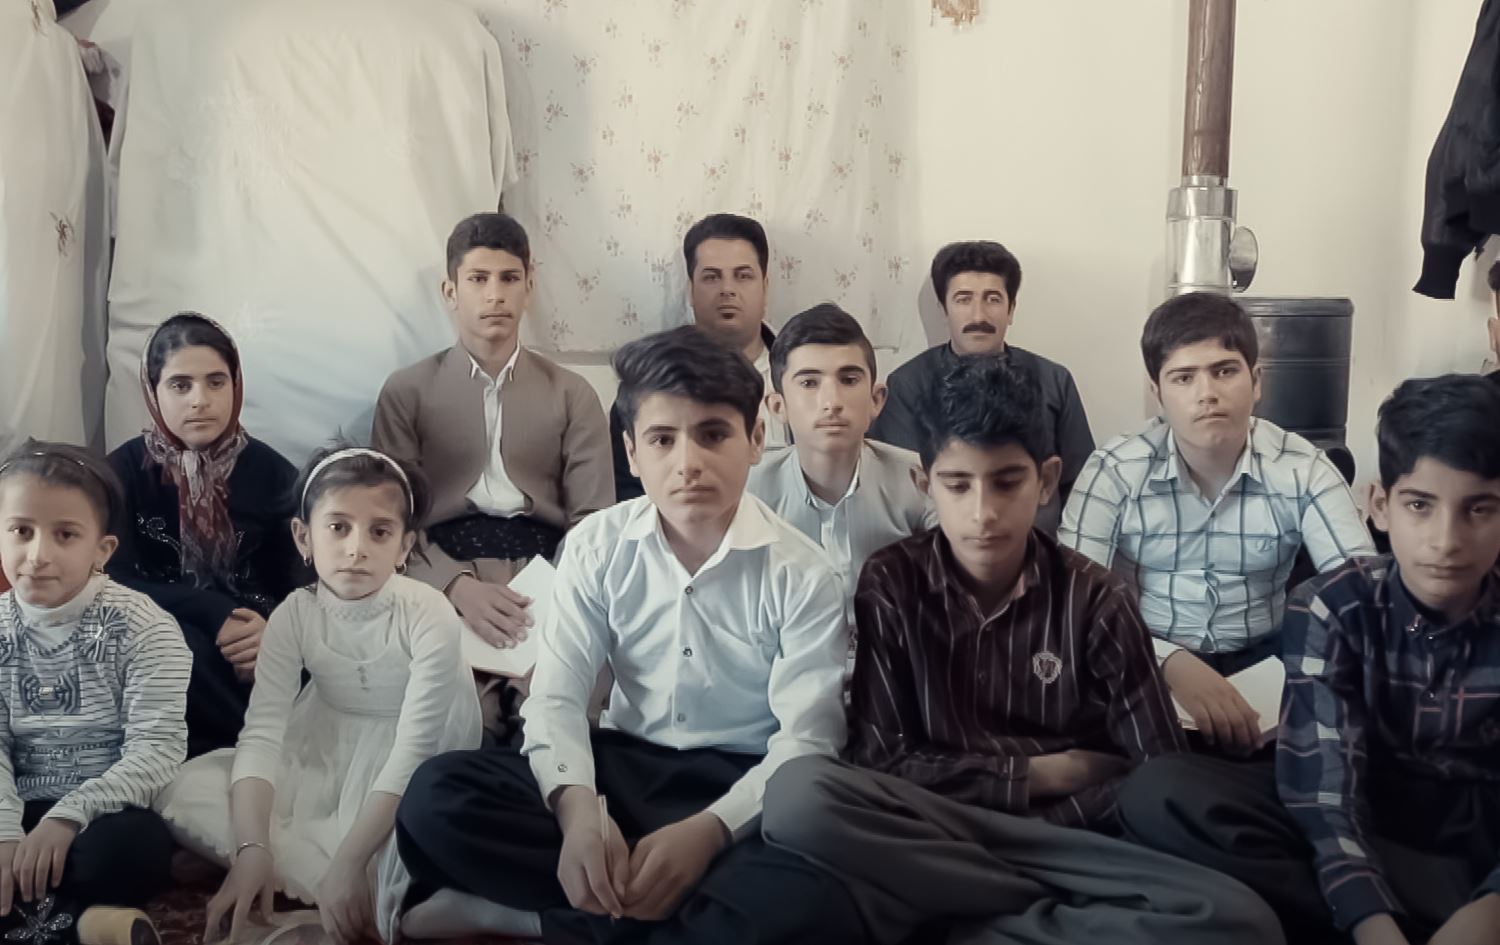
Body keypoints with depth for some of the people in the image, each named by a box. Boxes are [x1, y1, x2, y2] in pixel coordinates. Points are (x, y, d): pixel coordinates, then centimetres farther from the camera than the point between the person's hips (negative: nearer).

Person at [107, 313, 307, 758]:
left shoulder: (271, 471, -1)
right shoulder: (125, 470, -4)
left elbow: (299, 581, -3)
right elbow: (115, 584, -12)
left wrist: (276, 632, -26)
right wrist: (215, 615, -26)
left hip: (253, 642, 2)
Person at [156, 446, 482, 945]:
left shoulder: (430, 617, -23)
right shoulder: (295, 615, -13)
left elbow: (413, 752, -27)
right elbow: (262, 732, -20)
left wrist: (349, 862, -34)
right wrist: (252, 847, -35)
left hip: (410, 778, -5)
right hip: (322, 760, 5)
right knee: (186, 794, -18)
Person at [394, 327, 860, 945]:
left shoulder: (800, 573, -10)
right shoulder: (597, 547, -2)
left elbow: (807, 738, -13)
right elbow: (556, 695, -7)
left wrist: (708, 831, -30)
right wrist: (578, 807, -29)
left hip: (744, 784, -2)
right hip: (623, 763, 3)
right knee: (438, 797, -21)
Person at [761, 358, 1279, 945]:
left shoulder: (1093, 599, 1)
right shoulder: (890, 586, -1)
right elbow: (879, 760, -5)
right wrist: (1034, 775, -5)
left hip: (1064, 839, 1)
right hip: (925, 841, 0)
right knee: (799, 794, -33)